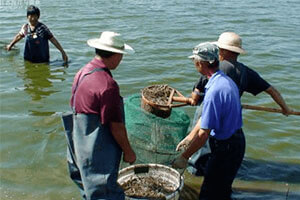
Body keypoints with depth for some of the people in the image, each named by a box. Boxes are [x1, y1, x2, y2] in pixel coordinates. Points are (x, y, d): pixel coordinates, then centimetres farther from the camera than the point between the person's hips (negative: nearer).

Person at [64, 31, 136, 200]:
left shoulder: (82, 73, 3)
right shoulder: (107, 85, -26)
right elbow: (116, 126, -21)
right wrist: (128, 152, -7)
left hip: (80, 146, 9)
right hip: (99, 152, -9)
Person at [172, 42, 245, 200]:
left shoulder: (214, 91, -28)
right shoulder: (226, 80, 4)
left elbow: (204, 134, -25)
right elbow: (207, 116, 13)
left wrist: (184, 157, -15)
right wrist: (190, 136, 15)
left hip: (225, 148, -9)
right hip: (236, 141, 9)